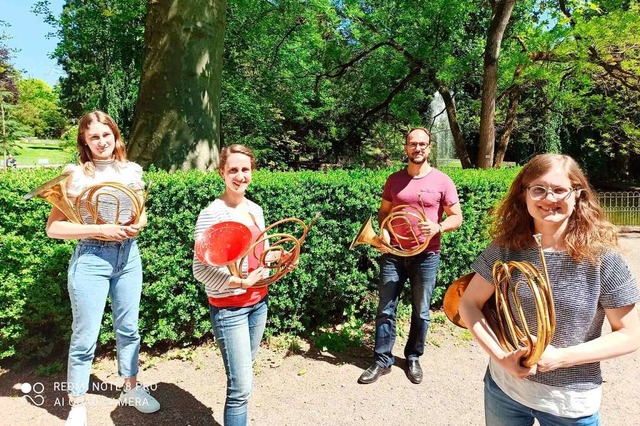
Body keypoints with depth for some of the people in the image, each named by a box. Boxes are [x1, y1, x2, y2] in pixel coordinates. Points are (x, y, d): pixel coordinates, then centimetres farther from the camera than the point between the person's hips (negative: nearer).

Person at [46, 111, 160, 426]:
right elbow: (53, 228, -10)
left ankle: (131, 388, 37)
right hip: (91, 259, -4)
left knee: (128, 329, 17)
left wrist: (138, 225, -8)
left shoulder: (131, 170, 4)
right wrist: (100, 230, -20)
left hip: (128, 256, 4)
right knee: (85, 338, 6)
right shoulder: (76, 175, -9)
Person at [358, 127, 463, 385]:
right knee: (385, 310, 5)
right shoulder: (394, 180, 5)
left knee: (421, 312, 10)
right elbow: (383, 212, 13)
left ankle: (413, 358, 30)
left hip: (426, 256, -1)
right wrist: (383, 231, -7)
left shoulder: (442, 181, -2)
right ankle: (382, 361, 19)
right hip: (394, 254, 2)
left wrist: (438, 227, -19)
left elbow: (456, 217, 1)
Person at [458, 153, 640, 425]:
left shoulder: (601, 258, -15)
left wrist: (561, 357, -19)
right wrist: (500, 356, -16)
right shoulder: (505, 248, -10)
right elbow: (469, 304, -4)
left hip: (571, 404, -1)